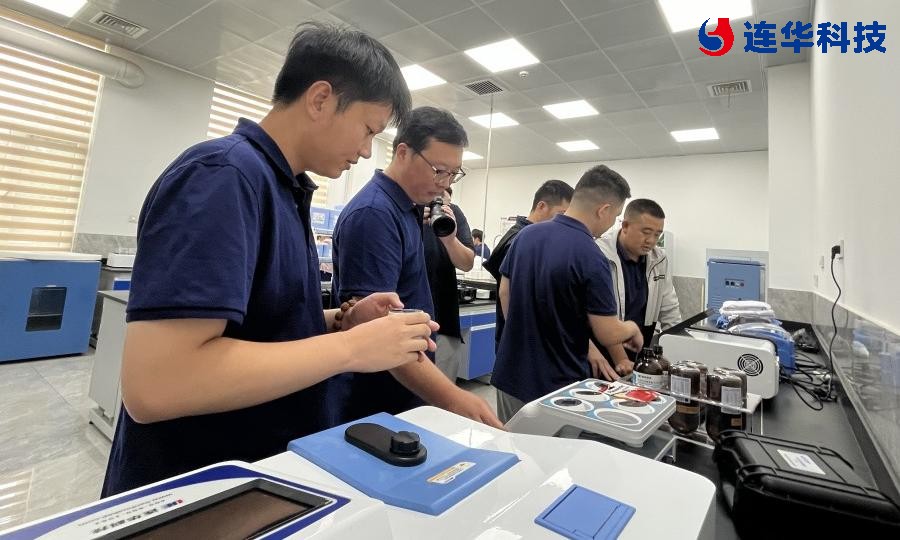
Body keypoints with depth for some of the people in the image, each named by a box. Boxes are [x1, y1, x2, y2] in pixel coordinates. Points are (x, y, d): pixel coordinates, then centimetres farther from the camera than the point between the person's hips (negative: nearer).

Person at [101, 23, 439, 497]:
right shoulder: (223, 175, -22)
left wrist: (340, 321, -4)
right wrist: (350, 347, -26)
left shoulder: (284, 190, 5)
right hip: (192, 491, -8)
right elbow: (153, 385, -31)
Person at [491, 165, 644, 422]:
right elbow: (608, 335, -16)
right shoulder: (591, 258, -21)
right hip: (557, 387, -6)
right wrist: (631, 329, 6)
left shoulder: (526, 234, -1)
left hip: (510, 377, 7)